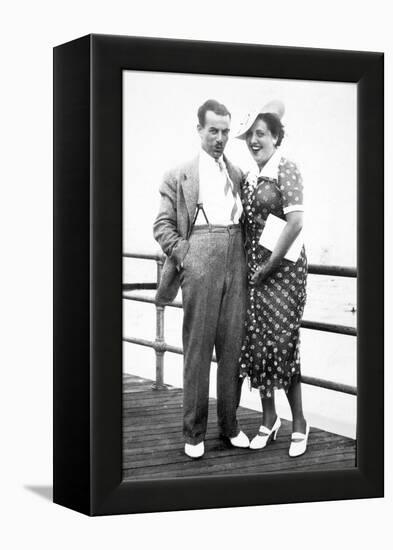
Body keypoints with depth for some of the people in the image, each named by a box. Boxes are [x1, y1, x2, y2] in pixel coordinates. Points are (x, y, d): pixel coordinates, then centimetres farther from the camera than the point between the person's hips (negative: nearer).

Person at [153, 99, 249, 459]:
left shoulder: (239, 176, 19)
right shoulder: (179, 177, 8)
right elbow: (162, 225, 5)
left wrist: (250, 256, 8)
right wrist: (183, 255, -7)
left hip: (236, 262, 3)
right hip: (199, 261, -3)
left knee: (233, 344, 3)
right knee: (197, 346, -2)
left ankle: (229, 424, 14)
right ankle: (194, 432, 4)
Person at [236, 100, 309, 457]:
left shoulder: (286, 170, -9)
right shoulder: (251, 176, 12)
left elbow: (296, 223, -17)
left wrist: (270, 265, -14)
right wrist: (251, 266, 6)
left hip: (282, 266, -7)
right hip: (253, 267, 7)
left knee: (282, 342, -6)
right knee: (257, 342, 6)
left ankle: (299, 423, 7)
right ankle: (269, 420, 18)